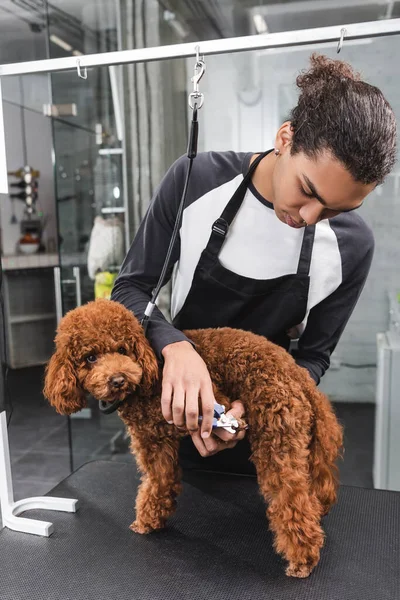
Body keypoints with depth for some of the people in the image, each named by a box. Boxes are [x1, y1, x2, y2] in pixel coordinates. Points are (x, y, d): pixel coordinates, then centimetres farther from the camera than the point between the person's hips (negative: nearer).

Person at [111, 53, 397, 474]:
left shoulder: (351, 246, -17)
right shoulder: (195, 180, -20)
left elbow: (313, 357, -9)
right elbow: (130, 289, -15)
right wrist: (174, 345, -35)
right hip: (177, 410, 1)